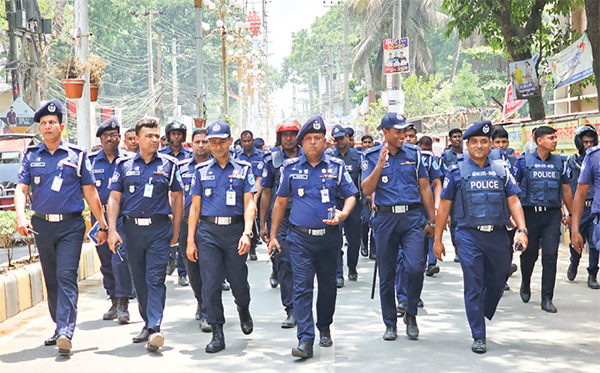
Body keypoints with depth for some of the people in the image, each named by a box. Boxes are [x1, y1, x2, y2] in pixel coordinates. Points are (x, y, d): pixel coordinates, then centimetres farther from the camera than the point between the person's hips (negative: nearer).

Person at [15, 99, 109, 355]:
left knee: (67, 276, -13)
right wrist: (21, 217, -18)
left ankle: (65, 332, -20)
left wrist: (103, 225, 6)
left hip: (71, 225, -3)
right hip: (42, 226, 3)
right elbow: (21, 189, 1)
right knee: (51, 279, 11)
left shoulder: (77, 156, 3)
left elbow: (90, 192, 6)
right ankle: (60, 327, 24)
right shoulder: (31, 156, 9)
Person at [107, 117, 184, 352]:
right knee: (139, 280, 10)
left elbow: (177, 197, 10)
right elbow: (114, 198, 6)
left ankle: (154, 328, -17)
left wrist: (176, 230, 6)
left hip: (159, 229, -2)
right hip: (132, 229, 2)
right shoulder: (124, 165, 7)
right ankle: (147, 323, 24)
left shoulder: (168, 164, 5)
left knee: (155, 279, -10)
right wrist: (111, 230, -3)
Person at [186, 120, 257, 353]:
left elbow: (249, 204, -1)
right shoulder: (202, 171, 10)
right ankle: (217, 333, 5)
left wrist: (246, 233, -15)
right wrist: (190, 240, 4)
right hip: (208, 231, 1)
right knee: (211, 284, -3)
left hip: (235, 230, -1)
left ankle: (243, 309, 37)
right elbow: (195, 206, 10)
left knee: (238, 282, 3)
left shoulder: (243, 169, 6)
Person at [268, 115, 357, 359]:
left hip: (329, 236, 1)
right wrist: (273, 235, 9)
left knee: (327, 285, 14)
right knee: (302, 286, -9)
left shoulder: (336, 167, 2)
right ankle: (305, 341, -12)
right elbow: (280, 202, 11)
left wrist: (343, 213, -16)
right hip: (300, 236, -1)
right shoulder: (291, 168, 3)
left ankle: (324, 328, 35)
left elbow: (351, 195, 7)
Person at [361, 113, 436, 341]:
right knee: (387, 274, 5)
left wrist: (432, 220, 9)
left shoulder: (414, 154, 7)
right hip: (385, 218, 0)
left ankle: (411, 315, 7)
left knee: (416, 267, -14)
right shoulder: (372, 157, 3)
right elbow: (366, 190, -6)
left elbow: (425, 187, 11)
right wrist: (380, 165, -17)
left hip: (412, 217, 0)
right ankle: (390, 323, 18)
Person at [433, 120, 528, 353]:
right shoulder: (457, 172, 4)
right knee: (474, 287, -4)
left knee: (497, 283, 10)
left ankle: (481, 317, 36)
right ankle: (478, 336, 2)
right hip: (469, 235, -3)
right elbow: (444, 206, 6)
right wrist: (437, 239, 5)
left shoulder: (501, 170, 10)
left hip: (498, 235, 3)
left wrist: (522, 230, -6)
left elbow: (513, 202, 7)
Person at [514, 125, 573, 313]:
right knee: (529, 254, 8)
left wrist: (571, 215, 18)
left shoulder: (559, 162, 9)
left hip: (552, 215, 2)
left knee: (550, 255, -6)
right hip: (529, 213, -2)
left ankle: (547, 299, 0)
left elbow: (566, 190, 16)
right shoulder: (523, 161, 1)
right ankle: (525, 284, 38)